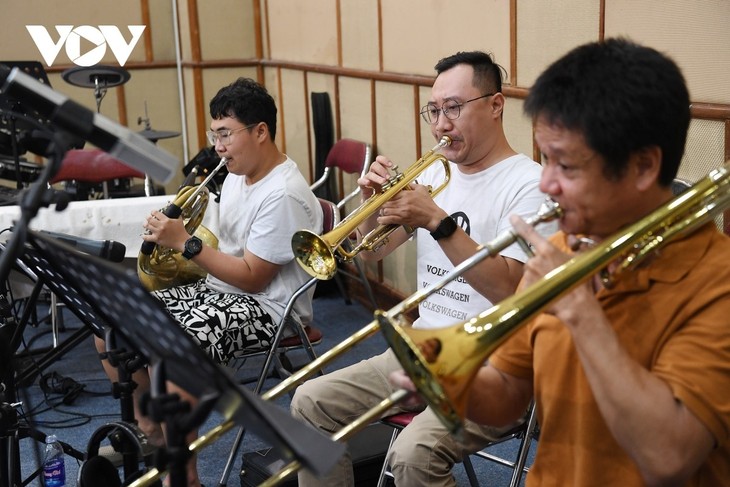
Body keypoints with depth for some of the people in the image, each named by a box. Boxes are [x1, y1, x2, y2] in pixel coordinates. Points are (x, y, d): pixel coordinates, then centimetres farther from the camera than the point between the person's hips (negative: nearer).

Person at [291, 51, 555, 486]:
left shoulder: (529, 184, -10)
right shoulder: (435, 173, 11)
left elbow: (507, 288, -23)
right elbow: (370, 252, 14)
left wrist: (437, 221, -26)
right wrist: (374, 201, -6)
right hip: (421, 349, 8)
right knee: (311, 401, 0)